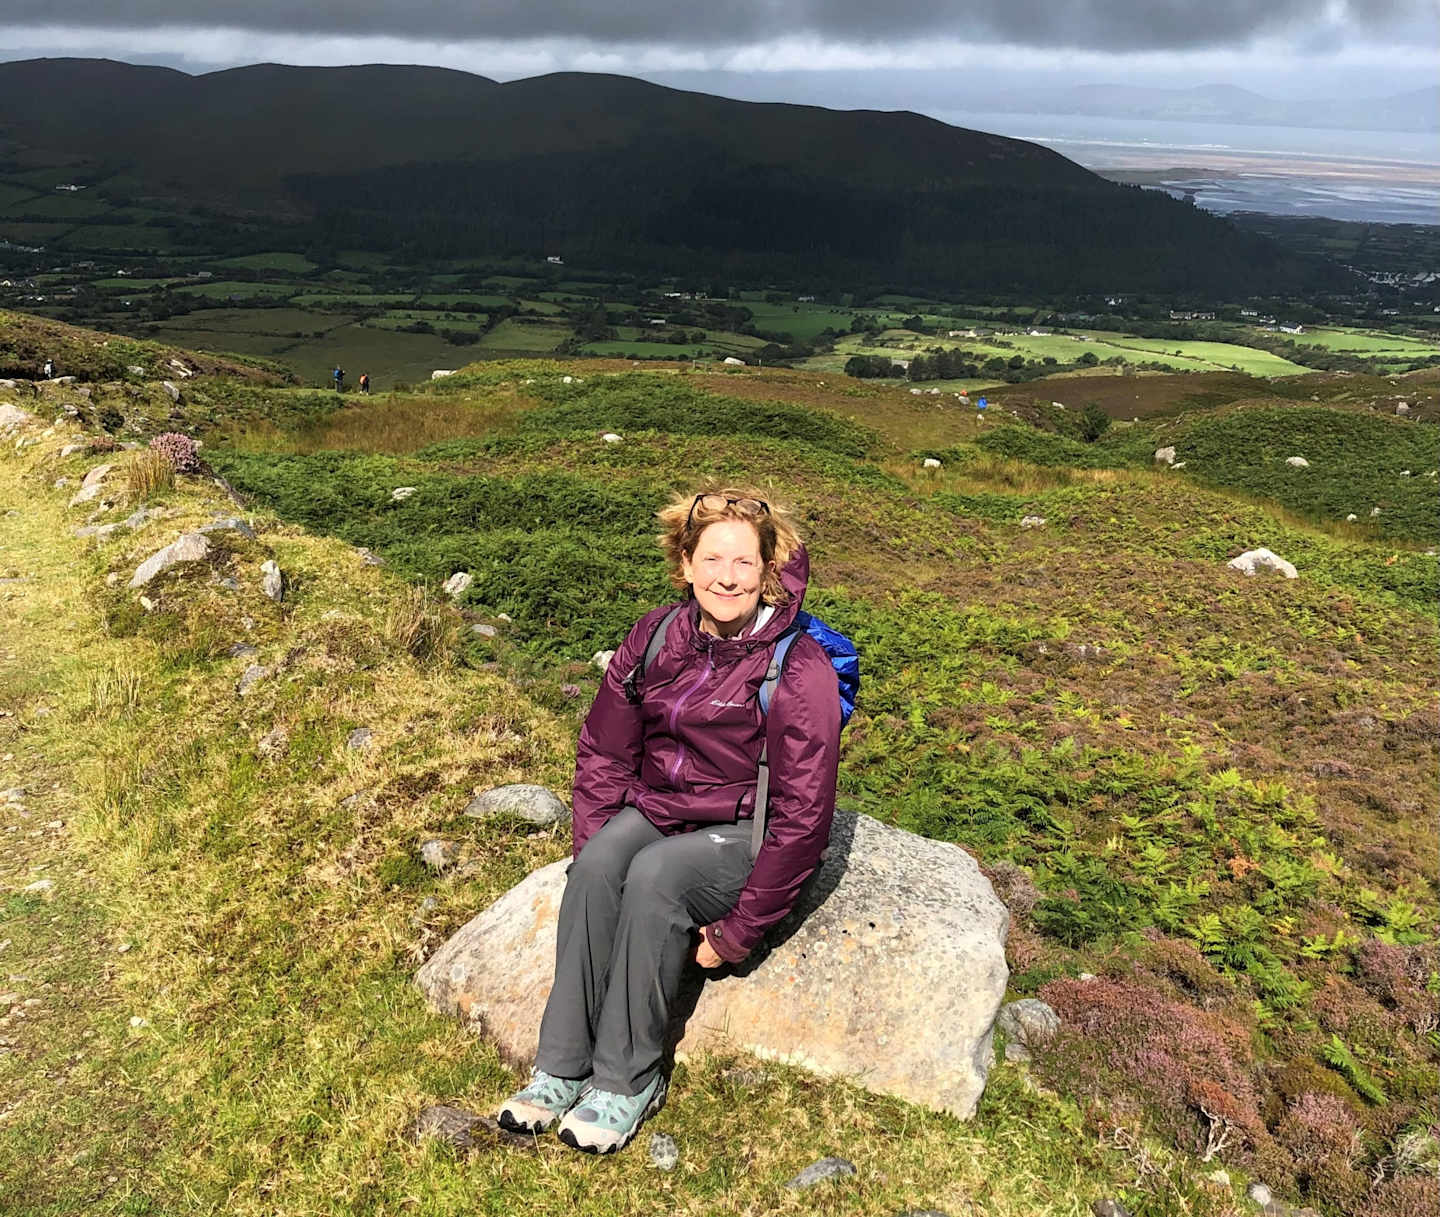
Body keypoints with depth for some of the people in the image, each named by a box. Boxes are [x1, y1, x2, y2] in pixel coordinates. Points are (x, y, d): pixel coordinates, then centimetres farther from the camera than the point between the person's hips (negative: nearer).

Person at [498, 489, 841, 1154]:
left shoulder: (797, 668, -17)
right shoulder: (654, 638, -2)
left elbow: (803, 817, -18)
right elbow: (601, 754, 6)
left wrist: (739, 930, -17)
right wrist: (594, 852, -6)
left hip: (742, 835, -4)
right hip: (655, 810, 4)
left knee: (655, 873, -32)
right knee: (598, 862, -27)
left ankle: (625, 1080, -17)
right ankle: (561, 1068, -17)